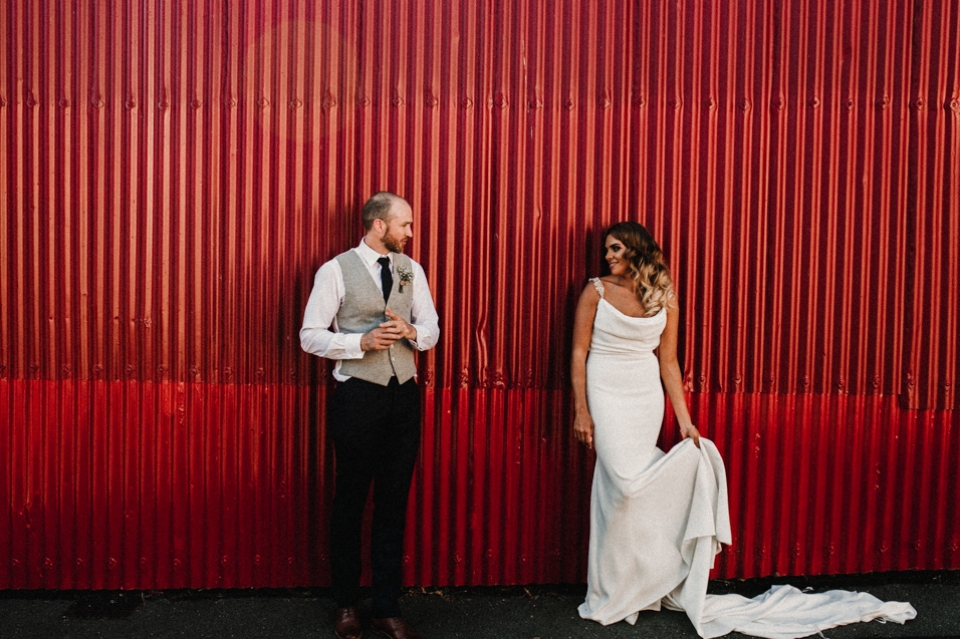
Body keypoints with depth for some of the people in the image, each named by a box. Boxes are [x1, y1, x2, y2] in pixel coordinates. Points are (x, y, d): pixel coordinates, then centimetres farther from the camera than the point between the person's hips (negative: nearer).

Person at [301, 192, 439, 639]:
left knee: (394, 502, 9)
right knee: (350, 501, 8)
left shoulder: (412, 270, 8)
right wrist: (361, 341, -20)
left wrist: (411, 331, -13)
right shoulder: (336, 271, -5)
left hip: (404, 395, 4)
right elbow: (310, 336, -7)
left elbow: (431, 330, 10)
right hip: (357, 396, -4)